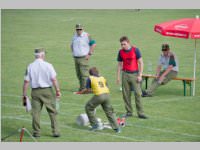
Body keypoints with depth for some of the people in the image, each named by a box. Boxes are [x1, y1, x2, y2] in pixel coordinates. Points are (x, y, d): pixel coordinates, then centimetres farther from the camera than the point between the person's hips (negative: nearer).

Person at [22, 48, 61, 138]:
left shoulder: (30, 67, 1)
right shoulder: (48, 65, -6)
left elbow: (26, 82, 1)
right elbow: (54, 79, -10)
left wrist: (24, 95, 6)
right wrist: (57, 90, -1)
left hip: (35, 91, 2)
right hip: (47, 91, -2)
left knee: (36, 112, 7)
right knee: (52, 112, 6)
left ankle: (36, 132, 10)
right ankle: (55, 131, 6)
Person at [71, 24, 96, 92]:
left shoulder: (87, 36, -8)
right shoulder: (74, 36, 13)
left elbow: (93, 44, -9)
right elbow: (72, 45, 30)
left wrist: (89, 54, -10)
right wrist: (73, 53, 17)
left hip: (84, 58, -7)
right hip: (76, 58, 7)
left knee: (84, 74, -12)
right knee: (78, 74, 9)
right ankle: (81, 87, 18)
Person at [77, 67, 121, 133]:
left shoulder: (90, 78, 9)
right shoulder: (102, 78, 23)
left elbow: (87, 90, 7)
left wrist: (81, 92, 25)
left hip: (99, 95, -5)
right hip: (107, 94, 5)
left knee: (88, 107, 17)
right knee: (109, 111, 14)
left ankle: (95, 124, 15)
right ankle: (116, 127, 9)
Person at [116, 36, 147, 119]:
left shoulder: (135, 50, -5)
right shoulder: (121, 52, 5)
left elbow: (140, 62, -3)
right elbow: (119, 64, 13)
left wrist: (140, 75, -8)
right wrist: (118, 76, 8)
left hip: (134, 74, -3)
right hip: (125, 74, 3)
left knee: (138, 93, -7)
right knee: (126, 94, 3)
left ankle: (140, 113, -3)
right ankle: (129, 112, 13)